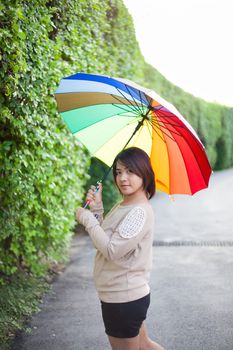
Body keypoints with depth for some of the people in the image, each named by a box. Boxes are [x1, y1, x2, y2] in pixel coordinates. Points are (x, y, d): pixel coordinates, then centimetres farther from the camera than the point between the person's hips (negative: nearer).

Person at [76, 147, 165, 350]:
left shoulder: (140, 212, -22)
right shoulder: (121, 207, 7)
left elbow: (112, 250, -26)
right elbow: (104, 240, 11)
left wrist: (87, 218, -15)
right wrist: (97, 209, -1)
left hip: (124, 299, -9)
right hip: (129, 295, 9)